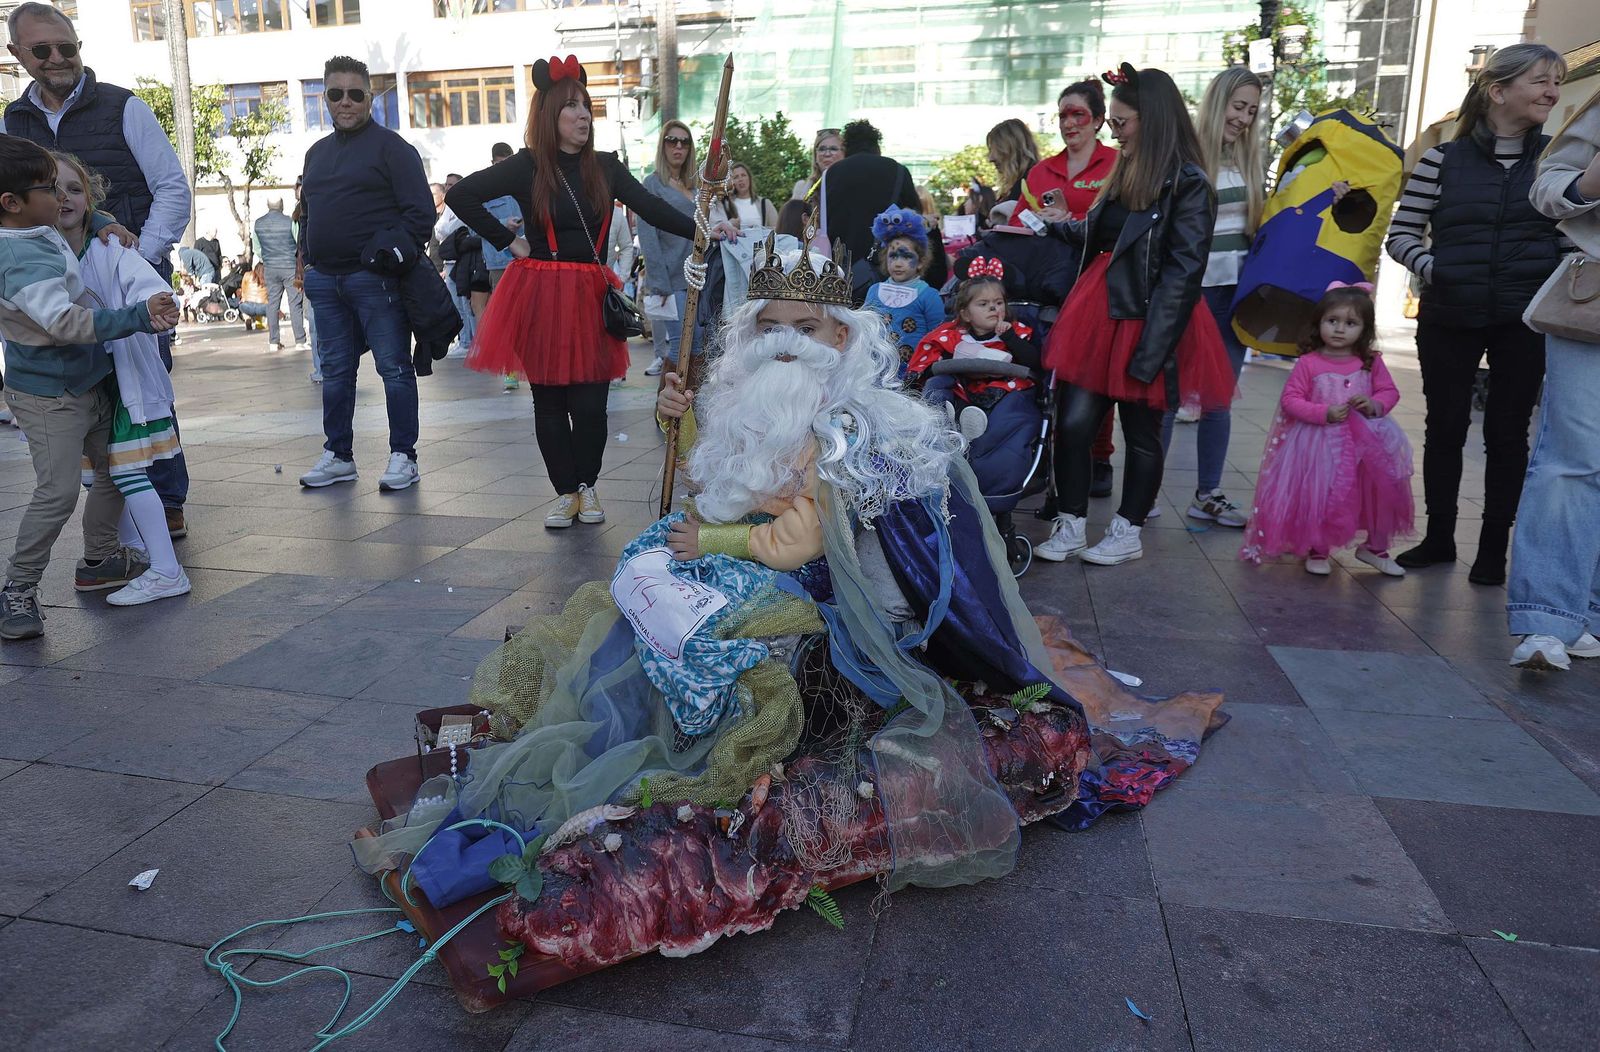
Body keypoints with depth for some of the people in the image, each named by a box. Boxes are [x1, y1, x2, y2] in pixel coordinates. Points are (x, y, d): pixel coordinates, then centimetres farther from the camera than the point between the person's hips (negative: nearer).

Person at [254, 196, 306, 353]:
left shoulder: (258, 224, 3)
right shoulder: (289, 222, -11)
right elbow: (301, 245, -4)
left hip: (270, 268, 4)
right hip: (290, 267, -4)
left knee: (272, 304, 8)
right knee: (295, 304, -1)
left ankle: (273, 342, 7)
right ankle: (300, 341, -3)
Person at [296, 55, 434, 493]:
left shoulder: (392, 147, -2)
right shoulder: (316, 152, 19)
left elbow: (420, 212, -7)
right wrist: (309, 260, 15)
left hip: (375, 278, -7)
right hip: (325, 281, 7)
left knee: (394, 368, -3)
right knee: (335, 371, 11)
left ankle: (403, 457, 4)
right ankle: (338, 456, 19)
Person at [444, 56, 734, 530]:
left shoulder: (605, 167, 7)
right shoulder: (526, 167, -2)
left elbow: (653, 208, -2)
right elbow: (460, 195, -1)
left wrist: (700, 227, -16)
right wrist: (507, 241, -3)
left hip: (592, 294, 2)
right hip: (540, 295, -1)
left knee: (590, 403, -3)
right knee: (549, 401, 5)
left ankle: (587, 487, 19)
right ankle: (565, 493, 19)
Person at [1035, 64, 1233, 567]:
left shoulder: (1187, 185, -10)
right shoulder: (1126, 173, 12)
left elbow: (1182, 273, -15)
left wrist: (1150, 349, -19)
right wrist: (1052, 227, 18)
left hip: (1145, 323, -6)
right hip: (1099, 313, 7)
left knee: (1141, 432, 8)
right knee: (1073, 423, 1)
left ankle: (1128, 532, 21)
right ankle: (1070, 524, 13)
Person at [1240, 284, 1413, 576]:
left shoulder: (1371, 362, 2)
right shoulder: (1308, 363, -8)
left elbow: (1390, 391, 9)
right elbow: (1290, 399, -10)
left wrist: (1374, 405, -13)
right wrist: (1324, 413, -22)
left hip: (1366, 444, 4)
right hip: (1319, 445, -3)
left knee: (1381, 493, 7)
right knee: (1319, 496, 1)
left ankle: (1375, 547, 30)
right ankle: (1317, 550, 23)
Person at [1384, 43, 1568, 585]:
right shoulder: (1443, 160, -1)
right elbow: (1401, 235, 2)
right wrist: (1430, 268, -15)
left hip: (1523, 321, 1)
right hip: (1449, 319, -1)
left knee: (1508, 432, 5)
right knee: (1445, 427, 8)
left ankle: (1493, 548, 16)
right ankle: (1438, 538, 22)